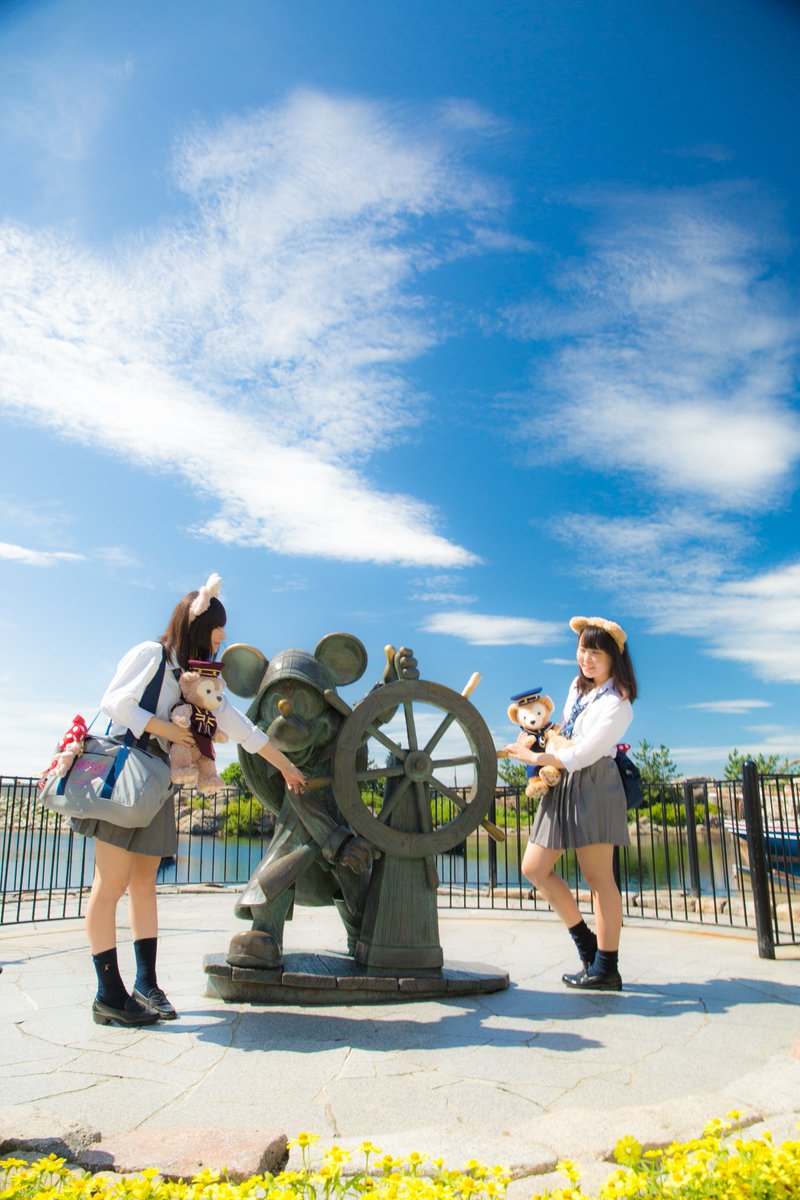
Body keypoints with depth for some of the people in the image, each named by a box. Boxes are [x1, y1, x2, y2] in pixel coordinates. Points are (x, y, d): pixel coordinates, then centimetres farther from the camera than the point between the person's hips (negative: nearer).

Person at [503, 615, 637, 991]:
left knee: (598, 877, -4)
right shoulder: (578, 686, 14)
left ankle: (606, 968, 6)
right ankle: (585, 942, 17)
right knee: (534, 868, 5)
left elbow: (583, 754, -18)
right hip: (562, 787, 9)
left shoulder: (617, 704, -12)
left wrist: (536, 758, -14)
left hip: (594, 786, -8)